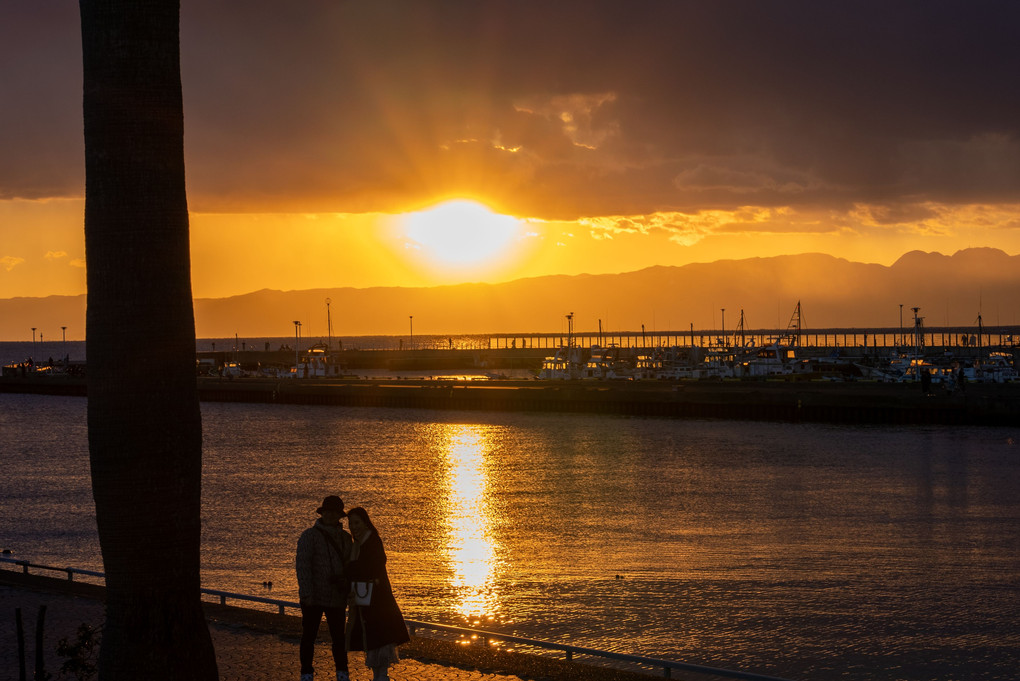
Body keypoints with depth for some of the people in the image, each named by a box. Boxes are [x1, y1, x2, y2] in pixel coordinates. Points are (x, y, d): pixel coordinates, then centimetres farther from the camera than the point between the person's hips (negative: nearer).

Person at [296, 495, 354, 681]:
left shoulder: (345, 538, 11)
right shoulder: (310, 536, -5)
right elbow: (303, 566, -11)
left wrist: (349, 589, 9)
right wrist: (306, 594, -18)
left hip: (337, 597, 4)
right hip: (314, 597, -4)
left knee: (339, 636, 8)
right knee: (309, 636, 3)